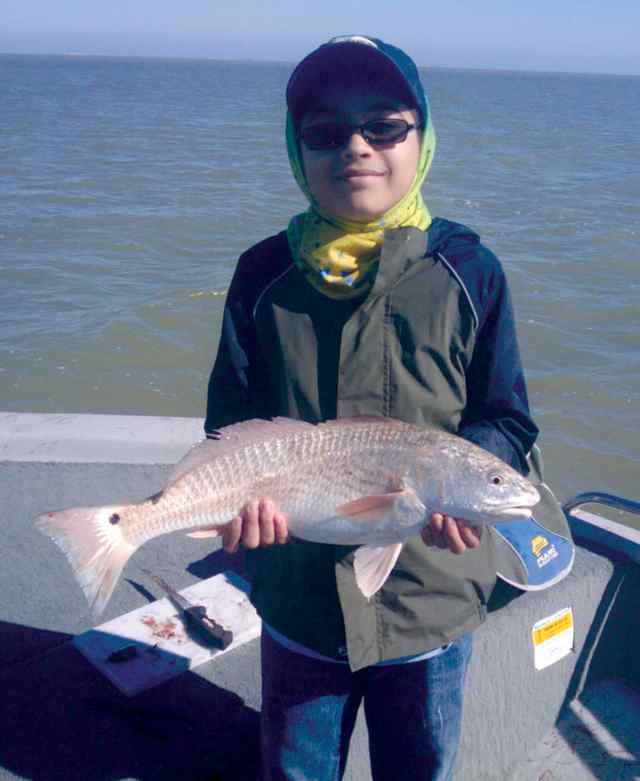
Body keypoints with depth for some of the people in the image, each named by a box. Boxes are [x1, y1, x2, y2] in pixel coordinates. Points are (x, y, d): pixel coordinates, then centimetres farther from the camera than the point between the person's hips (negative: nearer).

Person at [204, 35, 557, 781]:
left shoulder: (466, 271, -8)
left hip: (429, 602, -1)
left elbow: (507, 420, -4)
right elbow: (231, 414, -2)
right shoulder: (265, 273, -4)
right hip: (298, 599, 1)